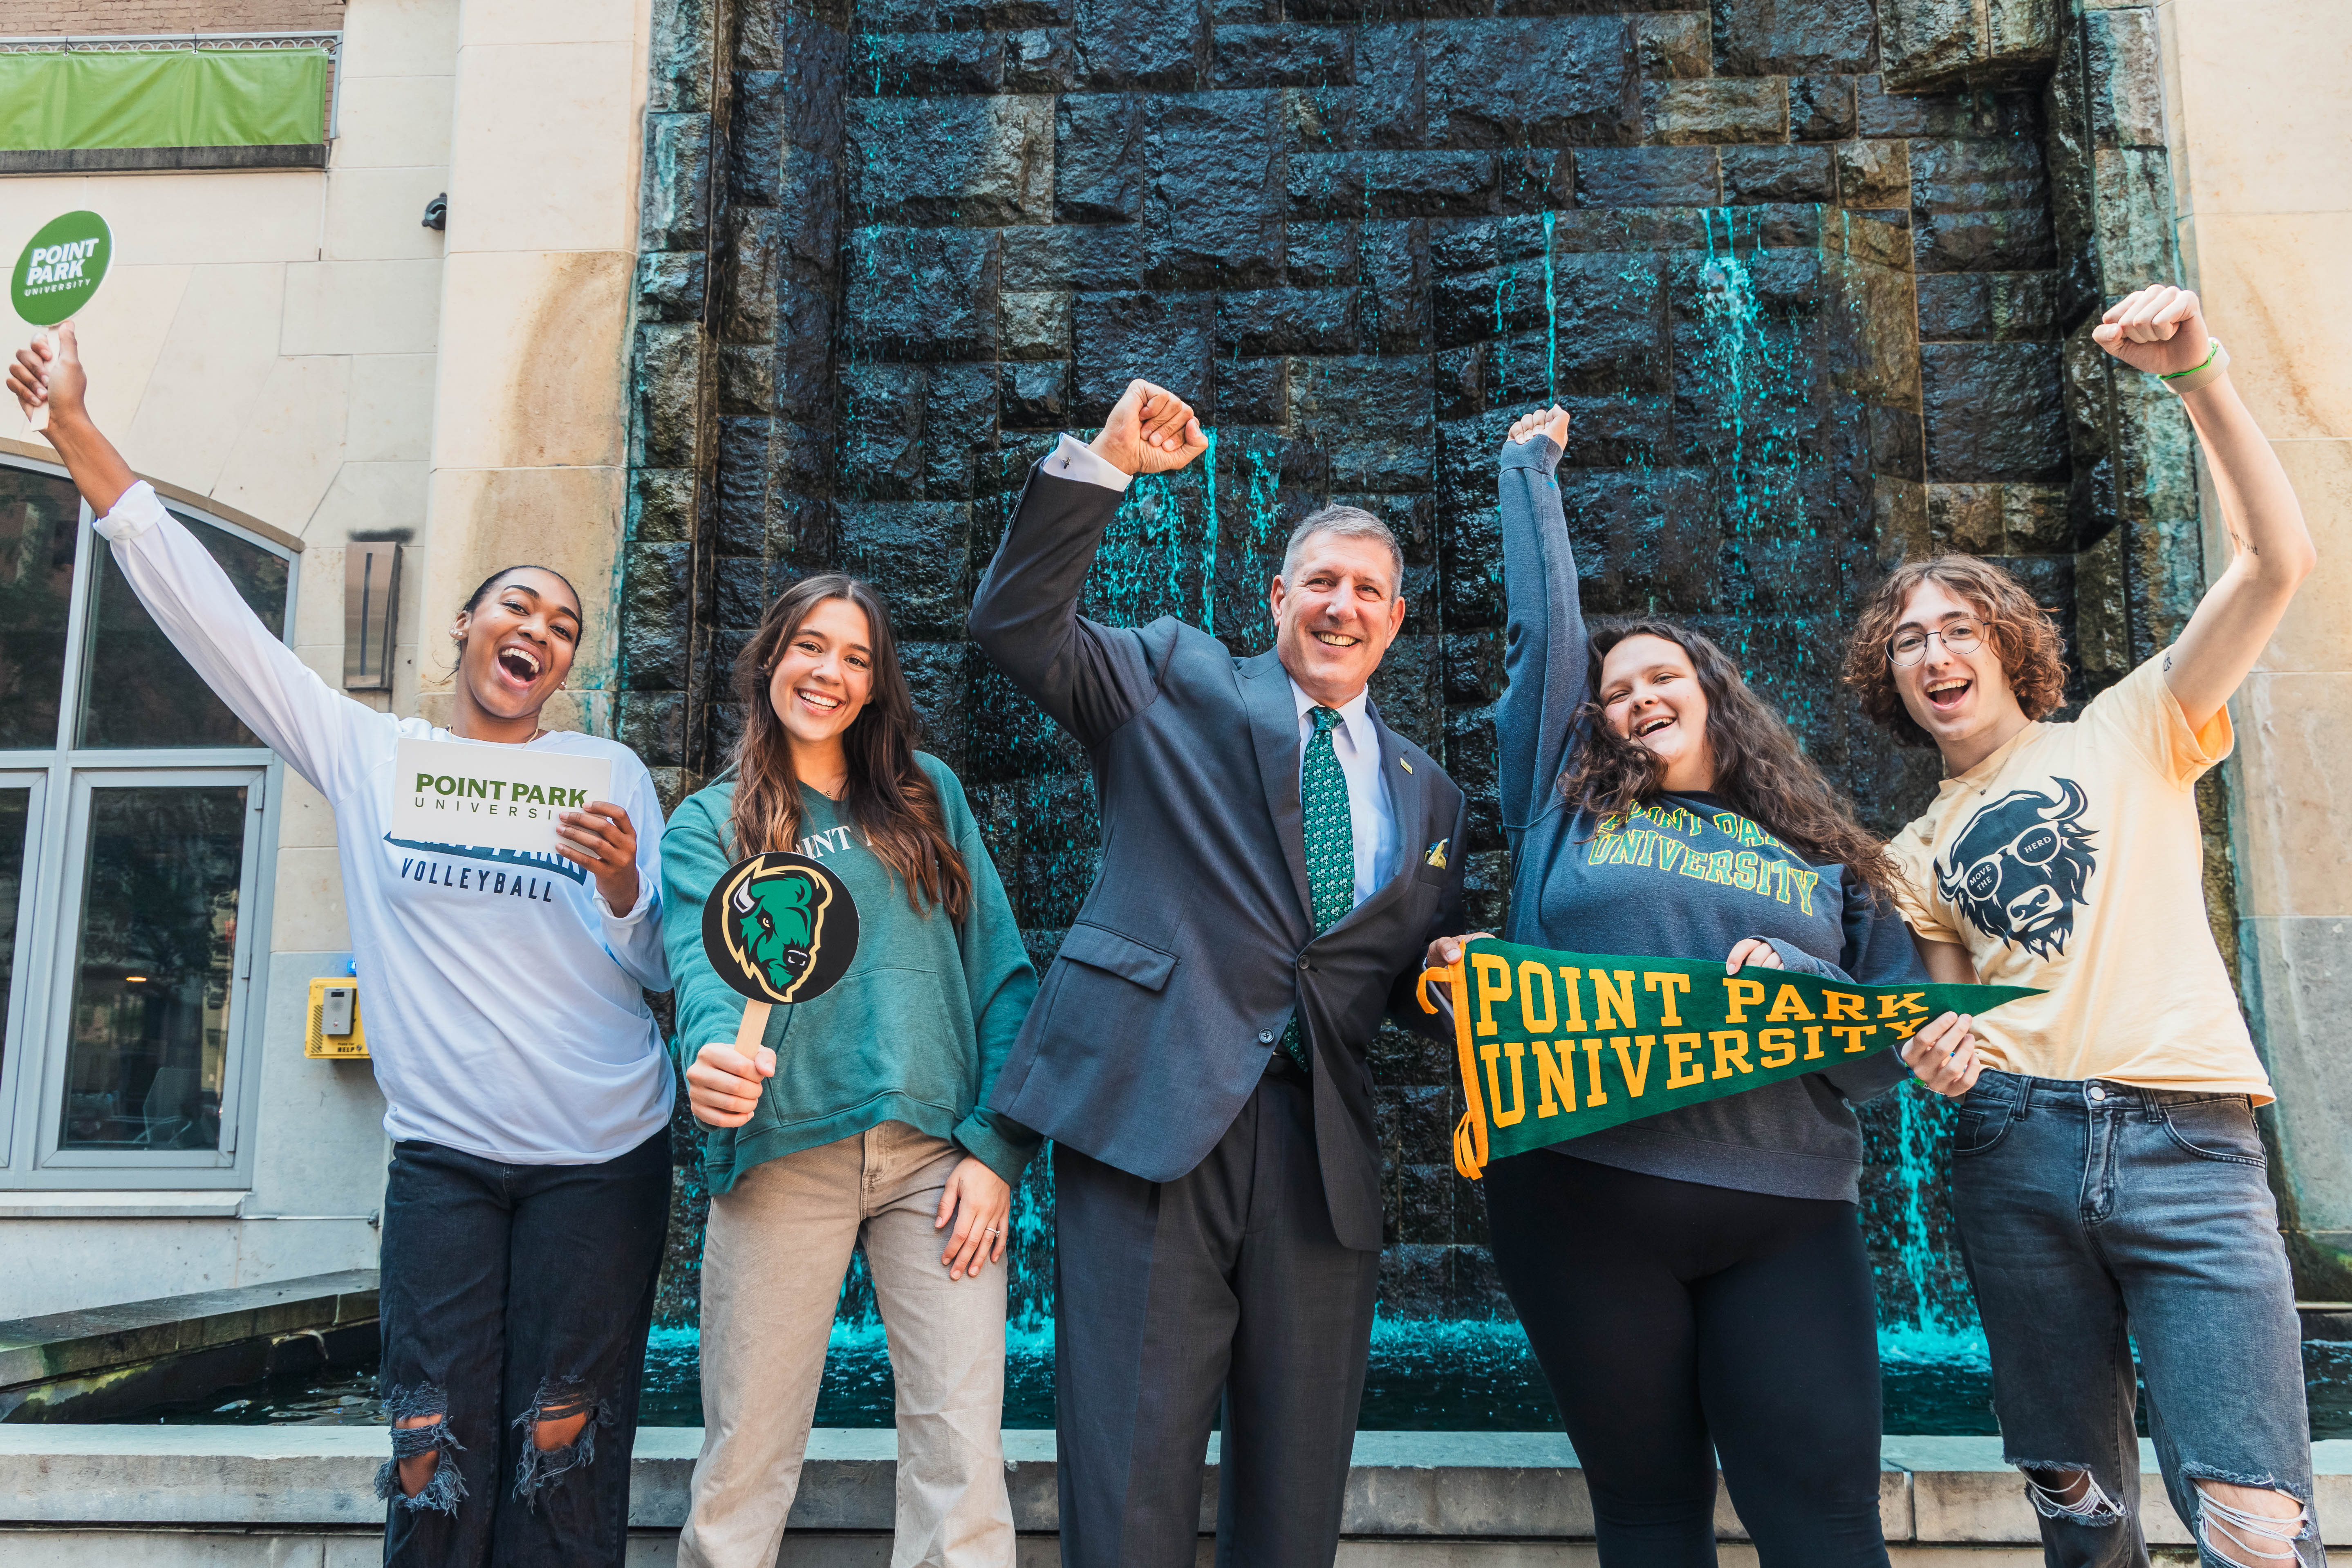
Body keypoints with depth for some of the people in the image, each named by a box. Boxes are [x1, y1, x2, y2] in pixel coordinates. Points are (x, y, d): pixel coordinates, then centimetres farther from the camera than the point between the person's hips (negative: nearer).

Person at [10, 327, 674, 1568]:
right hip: (442, 1156, 0)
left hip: (602, 1162, 0)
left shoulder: (608, 773, 6)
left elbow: (659, 971, 5)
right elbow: (205, 610, 3)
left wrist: (623, 886, -16)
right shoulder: (368, 754, 6)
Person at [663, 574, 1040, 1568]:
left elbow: (998, 967, 9)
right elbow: (705, 959, -9)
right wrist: (712, 1048, -32)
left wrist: (996, 1145, -2)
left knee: (961, 1450, -4)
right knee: (746, 1455, 5)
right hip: (783, 1150, -1)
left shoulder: (928, 794, 15)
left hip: (936, 1150, 1)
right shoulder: (709, 824, 11)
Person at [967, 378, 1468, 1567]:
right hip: (1154, 1105, -4)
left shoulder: (1425, 797, 20)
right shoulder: (1176, 683, 10)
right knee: (1131, 1472, -4)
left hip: (1321, 1142, 4)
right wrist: (1105, 463, -12)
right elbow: (1015, 624, -3)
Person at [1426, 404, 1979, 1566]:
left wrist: (1803, 984, -11)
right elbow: (1542, 620, 15)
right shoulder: (1567, 801, 12)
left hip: (1787, 1213, 0)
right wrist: (1531, 464, 27)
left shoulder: (1819, 853, 15)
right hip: (1585, 1192, 0)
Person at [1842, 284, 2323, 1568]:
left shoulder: (2130, 734, 11)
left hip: (2186, 1133, -3)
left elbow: (2276, 560, -1)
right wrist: (1940, 1058, -4)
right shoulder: (1916, 856, 19)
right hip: (2014, 1146, 3)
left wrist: (2196, 375, -11)